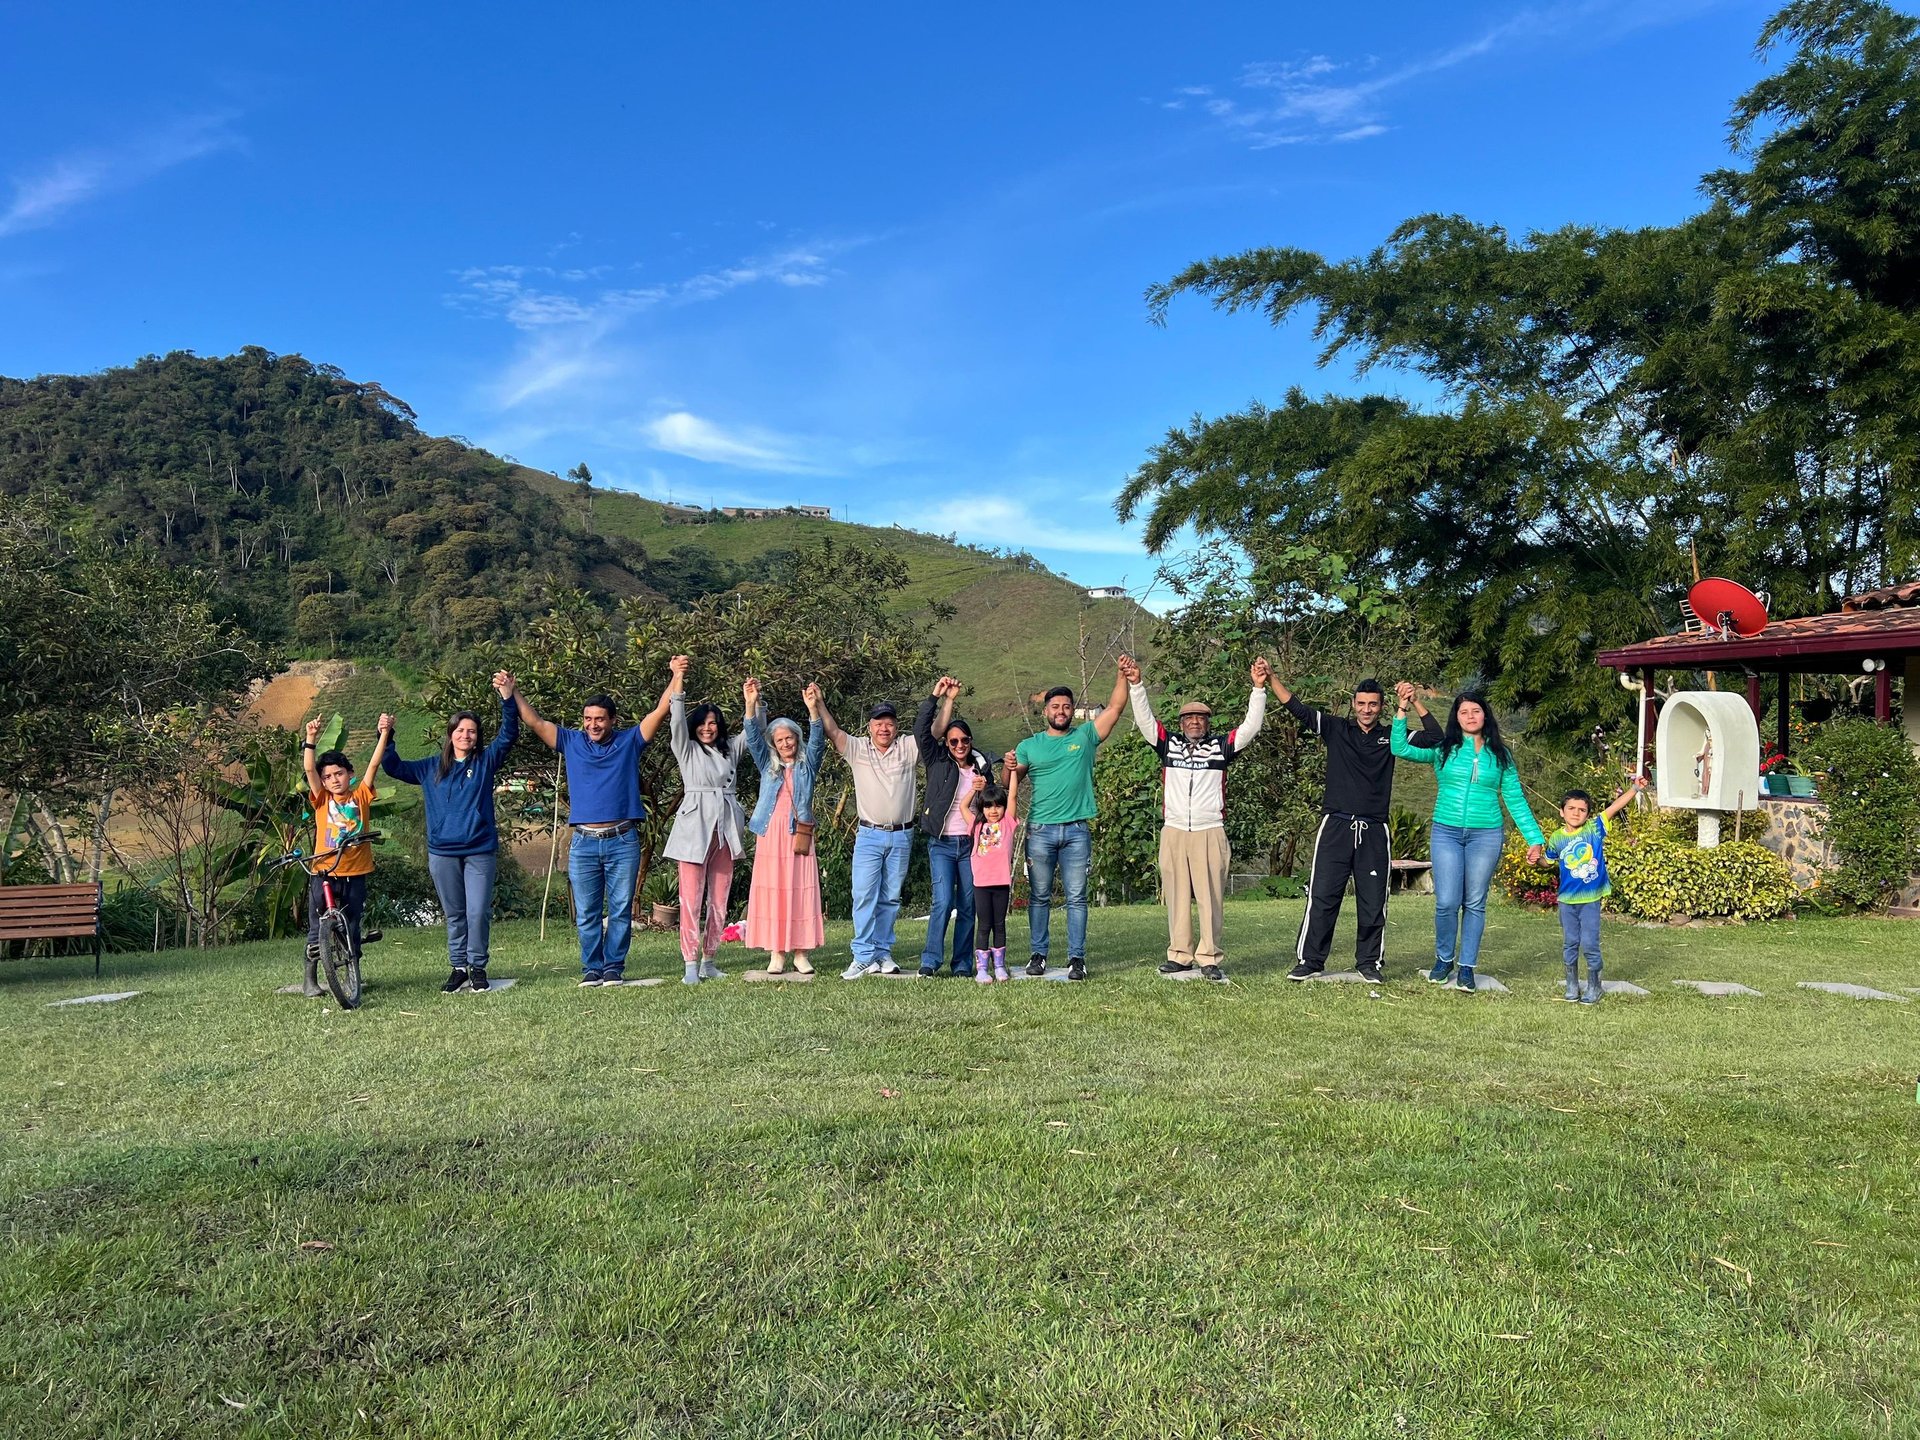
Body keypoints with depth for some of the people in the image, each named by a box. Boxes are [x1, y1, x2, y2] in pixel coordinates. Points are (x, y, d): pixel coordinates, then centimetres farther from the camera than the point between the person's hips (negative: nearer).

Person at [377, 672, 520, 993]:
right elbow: (394, 767, 19)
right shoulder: (431, 768, 12)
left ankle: (478, 967, 6)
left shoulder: (485, 762, 5)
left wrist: (507, 699, -21)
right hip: (442, 853, 2)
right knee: (454, 915, 8)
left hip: (480, 851, -2)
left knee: (478, 913, -7)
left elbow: (509, 735, -7)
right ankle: (458, 968, 16)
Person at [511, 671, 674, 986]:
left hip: (623, 842, -1)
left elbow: (660, 711, 2)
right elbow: (534, 721, 8)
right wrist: (512, 691, 2)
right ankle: (592, 968, 13)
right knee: (586, 913, 5)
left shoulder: (629, 741, 7)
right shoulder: (571, 742, 10)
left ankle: (614, 967, 10)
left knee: (620, 910, 2)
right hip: (583, 843, 1)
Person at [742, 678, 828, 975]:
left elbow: (817, 740, -3)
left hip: (799, 836, -1)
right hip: (771, 836, 1)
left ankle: (800, 953, 2)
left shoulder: (807, 764, 11)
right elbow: (753, 737, 2)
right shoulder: (767, 764, 13)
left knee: (801, 892, -2)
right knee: (771, 892, -2)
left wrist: (813, 708, -20)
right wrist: (751, 704, -13)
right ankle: (776, 953, 1)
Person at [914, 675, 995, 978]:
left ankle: (963, 964, 10)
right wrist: (936, 697, -14)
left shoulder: (982, 765, 9)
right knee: (943, 901, -13)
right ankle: (930, 961, -6)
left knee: (968, 905, 3)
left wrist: (985, 789, -5)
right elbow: (921, 729, -11)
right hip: (942, 842, -2)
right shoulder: (937, 762, 2)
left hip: (971, 842, 2)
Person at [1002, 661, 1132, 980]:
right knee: (1039, 896, 7)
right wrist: (1009, 768, -14)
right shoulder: (1029, 745, 8)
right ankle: (1038, 954, 15)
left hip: (1077, 831, 0)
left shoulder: (1085, 735, 8)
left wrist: (1123, 675, -12)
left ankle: (1077, 958, 6)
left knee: (1076, 897, 2)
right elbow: (1011, 784, 7)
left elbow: (1115, 706, 1)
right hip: (1040, 830, 0)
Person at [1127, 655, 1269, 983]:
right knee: (1177, 895, 5)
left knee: (1210, 896, -3)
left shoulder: (1221, 745, 8)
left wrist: (1259, 688, -8)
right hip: (1173, 831, 2)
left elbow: (1251, 726, 0)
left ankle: (1209, 959, 1)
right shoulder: (1168, 743, 12)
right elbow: (1145, 720, 7)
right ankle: (1180, 955, 12)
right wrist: (1136, 685, -3)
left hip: (1210, 832, -2)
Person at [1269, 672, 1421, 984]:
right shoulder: (1337, 729, 7)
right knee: (1321, 896, -2)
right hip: (1336, 827, -1)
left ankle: (1370, 962, 17)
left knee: (1373, 902, 5)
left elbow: (1435, 739, 3)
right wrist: (1271, 679, -11)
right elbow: (1298, 708, 0)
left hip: (1374, 831, 1)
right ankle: (1308, 960, 5)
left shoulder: (1391, 737, 9)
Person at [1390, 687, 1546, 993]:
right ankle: (1443, 959, 16)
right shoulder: (1443, 749, 5)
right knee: (1447, 902, -6)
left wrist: (1534, 837, 4)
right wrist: (1404, 709, -10)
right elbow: (1400, 748, -6)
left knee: (1475, 903, 5)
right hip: (1446, 832, -1)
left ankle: (1466, 967, 15)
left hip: (1485, 835, 1)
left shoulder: (1500, 755, 9)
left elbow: (1515, 800, 9)